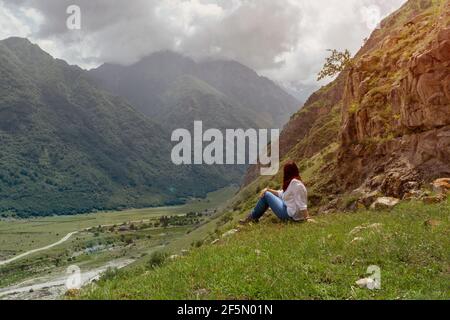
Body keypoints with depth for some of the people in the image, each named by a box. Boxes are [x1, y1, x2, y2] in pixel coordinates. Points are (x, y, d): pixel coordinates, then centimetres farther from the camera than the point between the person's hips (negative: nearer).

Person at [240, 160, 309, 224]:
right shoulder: (292, 182, 10)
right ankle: (254, 218, 21)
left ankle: (253, 217, 11)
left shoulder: (295, 183, -22)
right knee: (265, 192, 16)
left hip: (290, 215, -10)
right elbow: (281, 194, 17)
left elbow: (301, 204, -25)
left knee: (266, 195, -5)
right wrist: (268, 189, 6)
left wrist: (307, 218, -26)